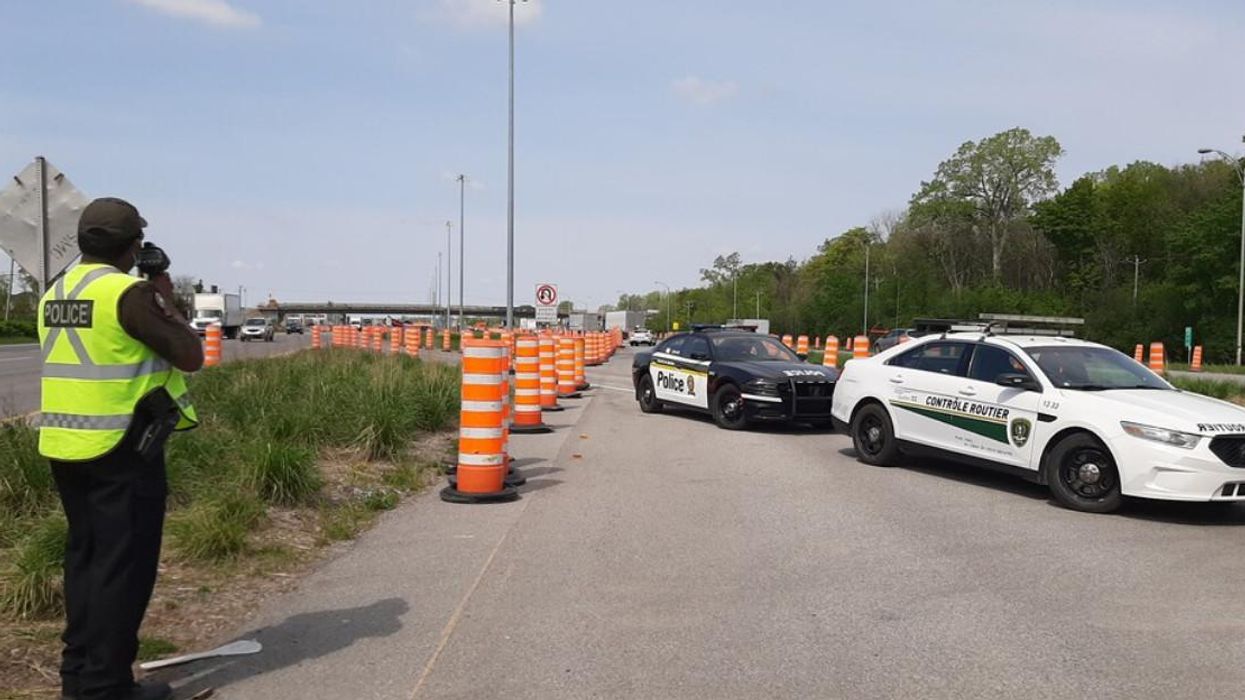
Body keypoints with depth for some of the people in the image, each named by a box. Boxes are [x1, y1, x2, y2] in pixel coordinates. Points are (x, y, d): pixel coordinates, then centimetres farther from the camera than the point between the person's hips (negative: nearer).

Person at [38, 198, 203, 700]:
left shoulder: (55, 294, 10)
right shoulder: (129, 292, -15)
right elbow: (190, 357, -12)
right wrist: (166, 300, -1)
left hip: (64, 446, 8)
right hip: (122, 449, -8)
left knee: (85, 556, 17)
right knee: (123, 565, 1)